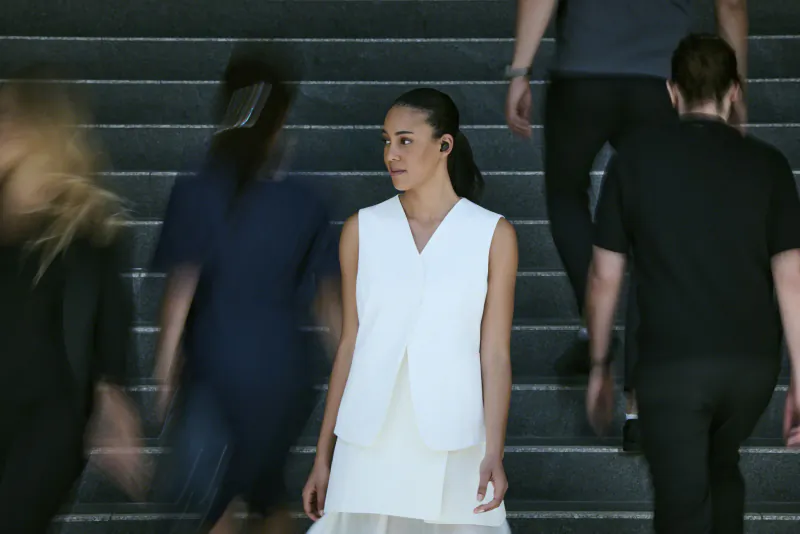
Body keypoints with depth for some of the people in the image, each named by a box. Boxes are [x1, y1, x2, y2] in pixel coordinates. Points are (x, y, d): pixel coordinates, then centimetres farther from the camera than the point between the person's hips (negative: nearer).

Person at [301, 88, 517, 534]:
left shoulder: (492, 236, 1)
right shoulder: (362, 229, 7)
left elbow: (495, 354, -1)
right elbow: (350, 343, 9)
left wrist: (494, 453, -12)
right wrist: (323, 455, 7)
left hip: (452, 445, -1)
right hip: (369, 442, 2)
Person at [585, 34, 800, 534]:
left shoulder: (636, 156, 0)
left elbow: (605, 276, 2)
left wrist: (600, 366, 13)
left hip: (672, 362, -3)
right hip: (753, 360, 3)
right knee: (722, 469, 29)